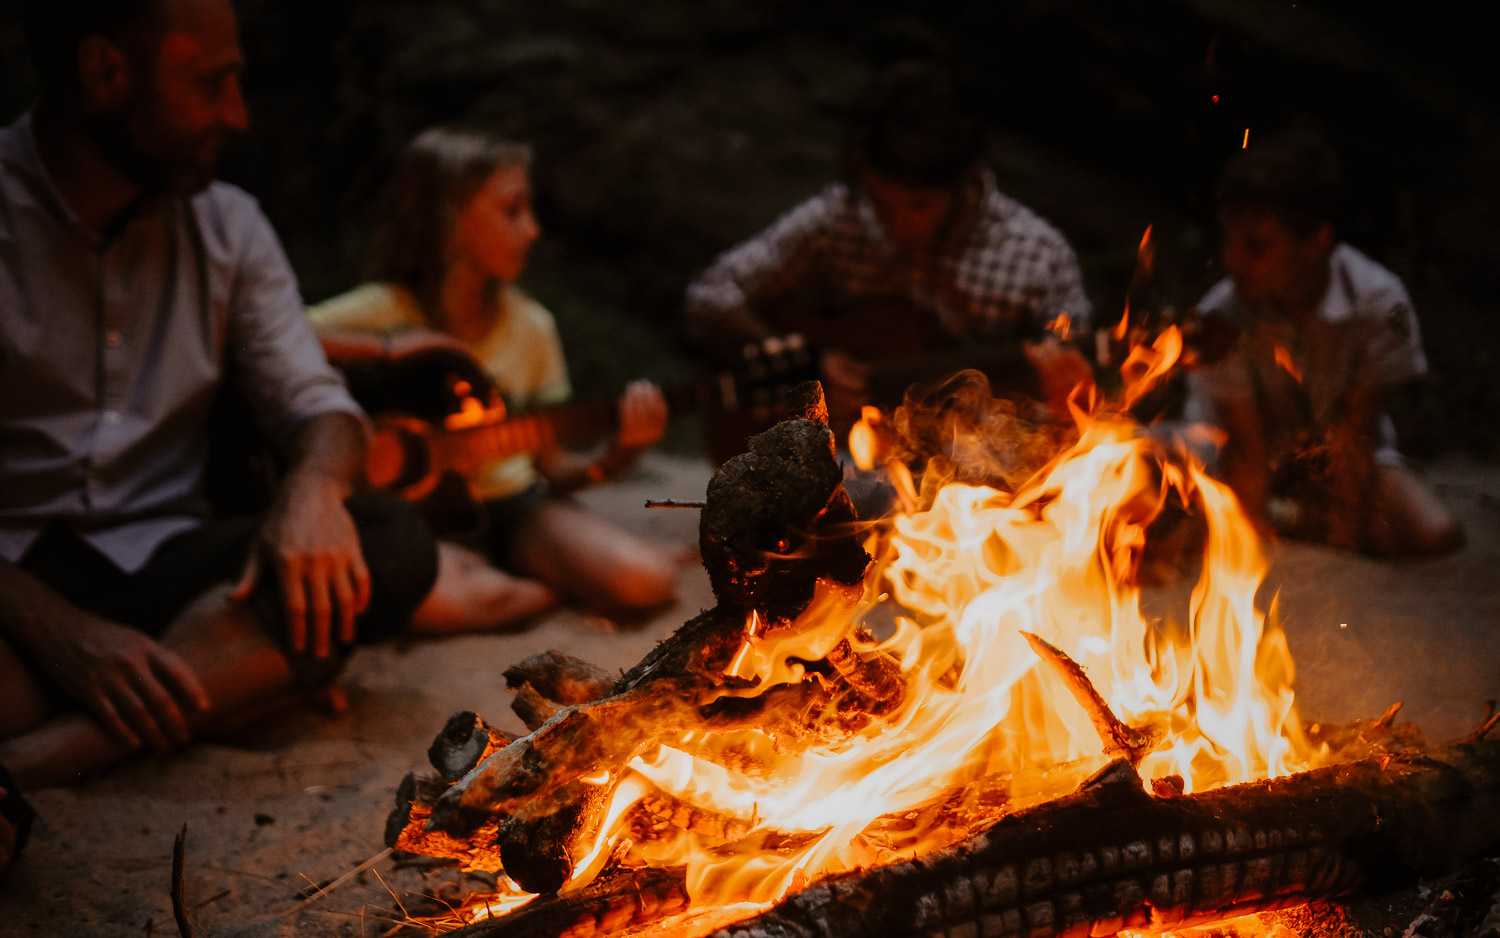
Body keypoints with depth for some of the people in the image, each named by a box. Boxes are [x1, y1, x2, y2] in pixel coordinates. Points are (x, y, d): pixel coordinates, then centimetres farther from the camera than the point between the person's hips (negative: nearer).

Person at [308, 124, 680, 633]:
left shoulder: (531, 325, 3)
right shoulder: (387, 311, -9)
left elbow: (551, 466, 7)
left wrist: (617, 455, -12)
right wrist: (384, 348, -27)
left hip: (515, 504, 3)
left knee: (648, 579, -23)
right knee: (444, 599, -39)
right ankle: (552, 587, -7)